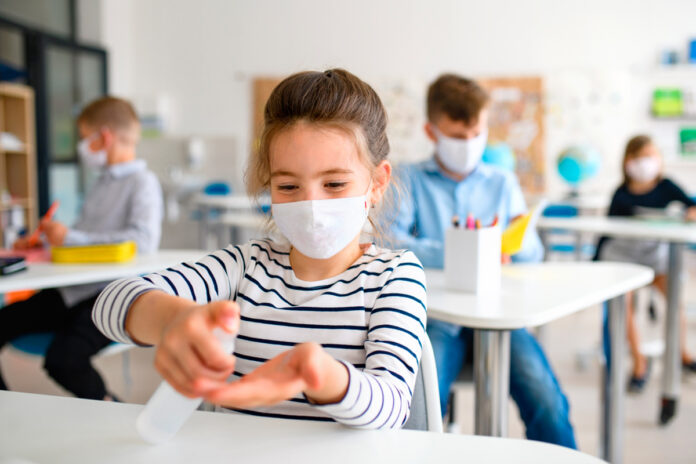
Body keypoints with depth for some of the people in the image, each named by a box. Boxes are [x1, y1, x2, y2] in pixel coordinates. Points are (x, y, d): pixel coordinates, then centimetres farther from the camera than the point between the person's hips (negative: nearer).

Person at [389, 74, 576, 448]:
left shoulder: (503, 182, 19)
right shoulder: (410, 180, 10)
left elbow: (533, 253, 13)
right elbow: (388, 241, -8)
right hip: (438, 311, -2)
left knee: (548, 403, -20)